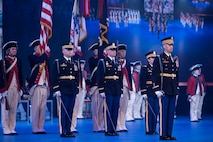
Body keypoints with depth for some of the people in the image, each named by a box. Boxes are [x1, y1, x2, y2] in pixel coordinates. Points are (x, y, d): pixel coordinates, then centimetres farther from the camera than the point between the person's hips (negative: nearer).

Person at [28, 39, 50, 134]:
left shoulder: (45, 57, 20)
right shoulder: (32, 57, 2)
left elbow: (47, 71, 17)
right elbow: (38, 61, -21)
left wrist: (49, 85, 8)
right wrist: (46, 52, -10)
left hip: (45, 86, 6)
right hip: (36, 85, -5)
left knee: (43, 108, 3)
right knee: (36, 107, -7)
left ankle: (41, 127, 6)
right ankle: (35, 128, -4)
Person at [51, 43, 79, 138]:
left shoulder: (75, 63, 15)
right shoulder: (58, 62, -2)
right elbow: (54, 77, -6)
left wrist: (77, 88, 13)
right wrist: (56, 90, -13)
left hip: (73, 91, 5)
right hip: (63, 91, -5)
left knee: (70, 111, 6)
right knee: (63, 111, -5)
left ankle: (68, 131, 11)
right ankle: (63, 132, -2)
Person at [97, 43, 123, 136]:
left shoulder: (118, 63, 16)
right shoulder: (102, 62, -1)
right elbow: (100, 77, -7)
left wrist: (121, 90, 14)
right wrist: (101, 90, -12)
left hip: (117, 91, 5)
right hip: (108, 90, -5)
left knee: (115, 110, 5)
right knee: (108, 110, -4)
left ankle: (114, 129, 11)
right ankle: (108, 130, -1)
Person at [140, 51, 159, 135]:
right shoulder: (145, 68, -2)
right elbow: (142, 81, -8)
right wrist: (143, 93, -14)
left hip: (157, 93, 6)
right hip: (149, 93, -6)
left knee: (156, 112, 6)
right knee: (149, 111, -4)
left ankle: (153, 129, 12)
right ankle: (148, 130, 0)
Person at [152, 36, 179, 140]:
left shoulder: (175, 59, 15)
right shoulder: (158, 59, -5)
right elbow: (155, 75, -9)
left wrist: (177, 88, 16)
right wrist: (157, 90, -15)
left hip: (173, 91, 6)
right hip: (164, 91, -6)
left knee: (171, 113, 7)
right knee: (163, 112, -3)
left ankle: (169, 134, 13)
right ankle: (162, 135, 1)